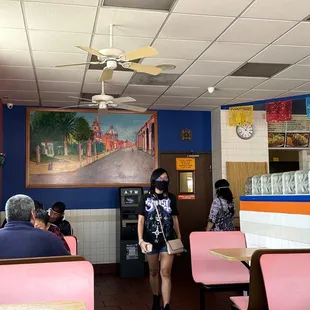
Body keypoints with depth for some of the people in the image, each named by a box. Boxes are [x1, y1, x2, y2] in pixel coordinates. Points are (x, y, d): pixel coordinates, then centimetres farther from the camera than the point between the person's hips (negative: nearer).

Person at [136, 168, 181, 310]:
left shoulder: (171, 198, 4)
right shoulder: (146, 198, -1)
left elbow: (175, 220, 10)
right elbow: (141, 221, -3)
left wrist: (179, 239, 9)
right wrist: (141, 240, -13)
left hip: (168, 241, 0)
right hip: (151, 241, 0)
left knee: (165, 273, -5)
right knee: (153, 272, 14)